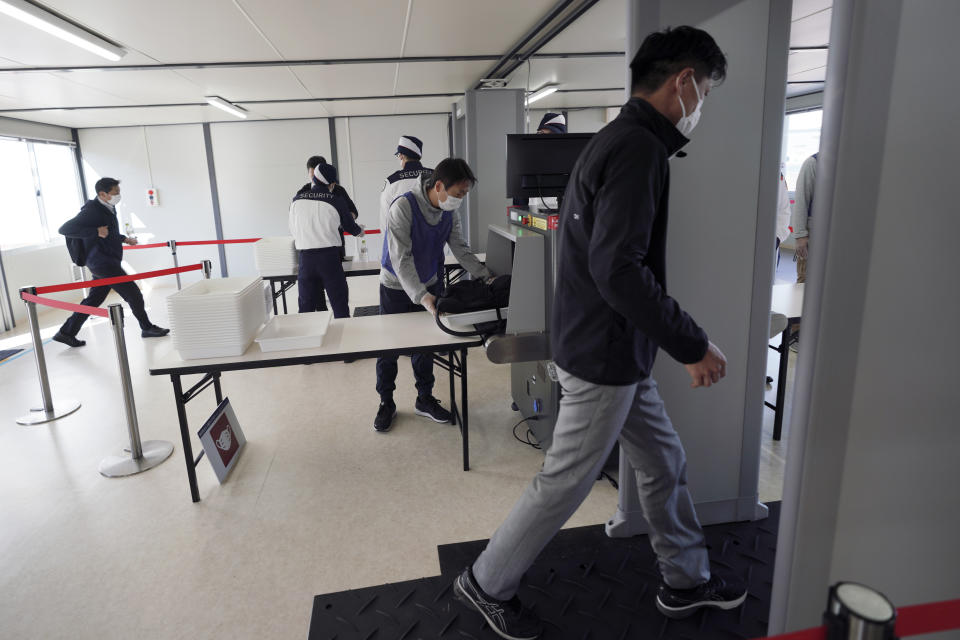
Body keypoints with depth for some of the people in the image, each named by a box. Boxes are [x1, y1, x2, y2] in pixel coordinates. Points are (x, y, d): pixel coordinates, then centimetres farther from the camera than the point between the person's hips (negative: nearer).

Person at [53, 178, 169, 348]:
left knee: (93, 300, 14)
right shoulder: (92, 211, -17)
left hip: (107, 262, 10)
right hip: (103, 263, -10)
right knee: (133, 294, -3)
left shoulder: (109, 208, 12)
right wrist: (96, 231, -27)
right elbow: (64, 229, -23)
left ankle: (66, 333, 22)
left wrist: (124, 239, 20)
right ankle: (147, 328, 11)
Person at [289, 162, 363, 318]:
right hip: (330, 257, -2)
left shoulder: (297, 200, 4)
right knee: (339, 305, 6)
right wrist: (360, 231, 35)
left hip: (305, 258, 3)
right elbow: (350, 225, 11)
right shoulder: (337, 201, -3)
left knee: (306, 306, 11)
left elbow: (293, 231, 13)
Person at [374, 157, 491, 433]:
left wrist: (486, 276, -13)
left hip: (429, 285, 5)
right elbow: (401, 258, -31)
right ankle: (386, 403, 23)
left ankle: (425, 399, 28)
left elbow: (460, 249, -2)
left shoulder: (450, 212, -8)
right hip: (397, 286, -5)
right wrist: (421, 296, -39)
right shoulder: (403, 207, -28)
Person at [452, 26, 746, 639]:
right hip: (607, 357, -10)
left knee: (666, 463, 21)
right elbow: (618, 268, -29)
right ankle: (487, 584, 25)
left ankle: (687, 580, 40)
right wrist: (693, 345, -21)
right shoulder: (639, 148, -19)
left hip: (617, 351, 10)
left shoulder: (614, 140, 13)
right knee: (565, 482, 5)